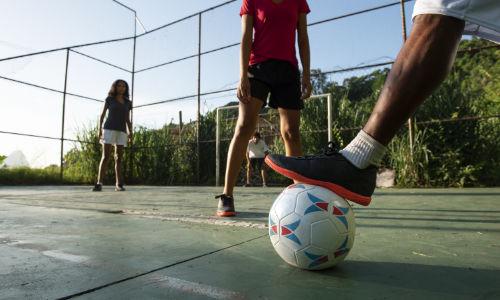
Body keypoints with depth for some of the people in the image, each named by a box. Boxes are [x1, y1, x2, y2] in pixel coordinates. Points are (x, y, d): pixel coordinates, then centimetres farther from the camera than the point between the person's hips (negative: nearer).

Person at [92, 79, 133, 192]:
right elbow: (102, 115, 5)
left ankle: (119, 185, 1)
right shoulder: (109, 99, 8)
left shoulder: (127, 103, 16)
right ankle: (99, 184, -15)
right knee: (105, 156, -14)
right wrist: (99, 129, -7)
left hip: (121, 132, 3)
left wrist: (130, 133, 1)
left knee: (119, 158, -1)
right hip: (109, 129, -3)